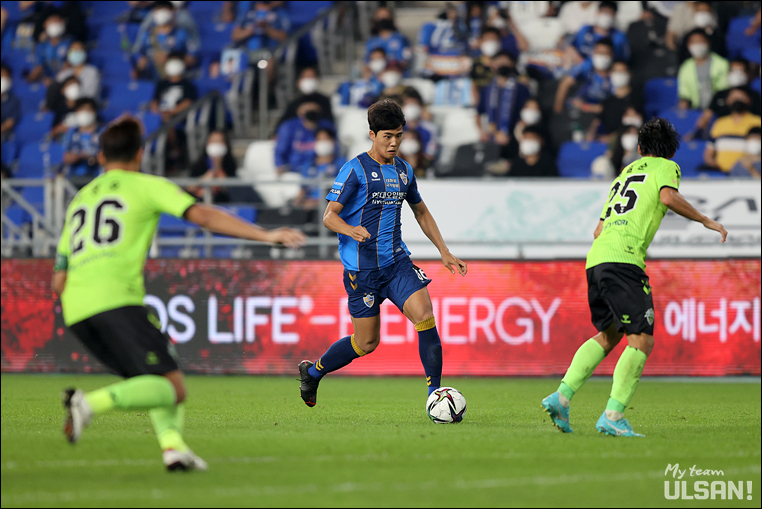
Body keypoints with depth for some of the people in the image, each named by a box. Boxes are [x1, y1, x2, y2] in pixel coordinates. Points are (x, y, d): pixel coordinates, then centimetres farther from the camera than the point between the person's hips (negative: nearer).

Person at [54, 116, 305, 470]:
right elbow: (202, 216, -2)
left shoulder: (79, 199, 29)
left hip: (74, 310, 7)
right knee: (172, 388, -12)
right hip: (117, 299, -7)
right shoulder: (146, 186, 13)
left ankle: (172, 444, -7)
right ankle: (91, 403, -33)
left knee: (154, 381, 19)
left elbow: (59, 281, 27)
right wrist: (265, 235, -3)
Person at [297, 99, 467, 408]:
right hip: (361, 266, -5)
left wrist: (444, 252, 18)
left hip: (396, 260, 5)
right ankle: (312, 372, 28)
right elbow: (329, 216, -13)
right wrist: (350, 230, -34)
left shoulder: (403, 171, 11)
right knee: (367, 342, 3)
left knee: (424, 314, -18)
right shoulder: (355, 170, -8)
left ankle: (435, 392, -12)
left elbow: (421, 212, 25)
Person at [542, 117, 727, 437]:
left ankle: (561, 396, 10)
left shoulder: (623, 175, 31)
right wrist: (706, 221, -2)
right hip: (623, 259, -8)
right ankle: (612, 416, -20)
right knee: (642, 341, -8)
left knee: (608, 335, 22)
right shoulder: (666, 167, 12)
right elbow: (668, 197, -11)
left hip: (595, 260, 8)